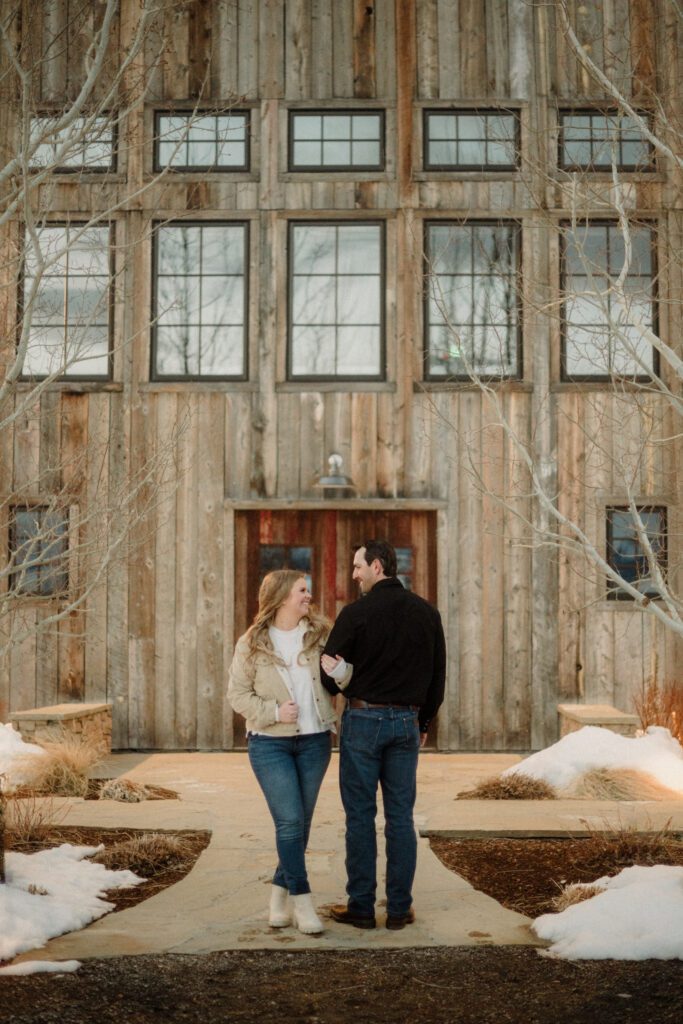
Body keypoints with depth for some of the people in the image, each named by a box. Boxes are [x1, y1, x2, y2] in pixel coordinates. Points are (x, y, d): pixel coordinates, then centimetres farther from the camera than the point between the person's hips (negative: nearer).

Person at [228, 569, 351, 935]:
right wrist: (274, 712, -15)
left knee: (300, 823, 9)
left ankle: (280, 895, 25)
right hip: (270, 744, -3)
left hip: (315, 742, 3)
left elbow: (345, 676, 0)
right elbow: (238, 693, -2)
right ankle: (302, 902, 1)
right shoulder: (251, 643, -4)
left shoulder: (320, 634, 1)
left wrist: (340, 670, -24)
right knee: (289, 821, -10)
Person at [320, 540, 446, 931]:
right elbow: (438, 675, 11)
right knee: (401, 817, 8)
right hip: (406, 722, 4)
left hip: (363, 719, -4)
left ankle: (361, 906, 9)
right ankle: (400, 908, 12)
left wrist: (339, 685, 18)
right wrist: (424, 722, 19)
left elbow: (329, 673, -5)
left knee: (360, 815, 4)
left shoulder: (356, 613, -10)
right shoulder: (426, 613, 5)